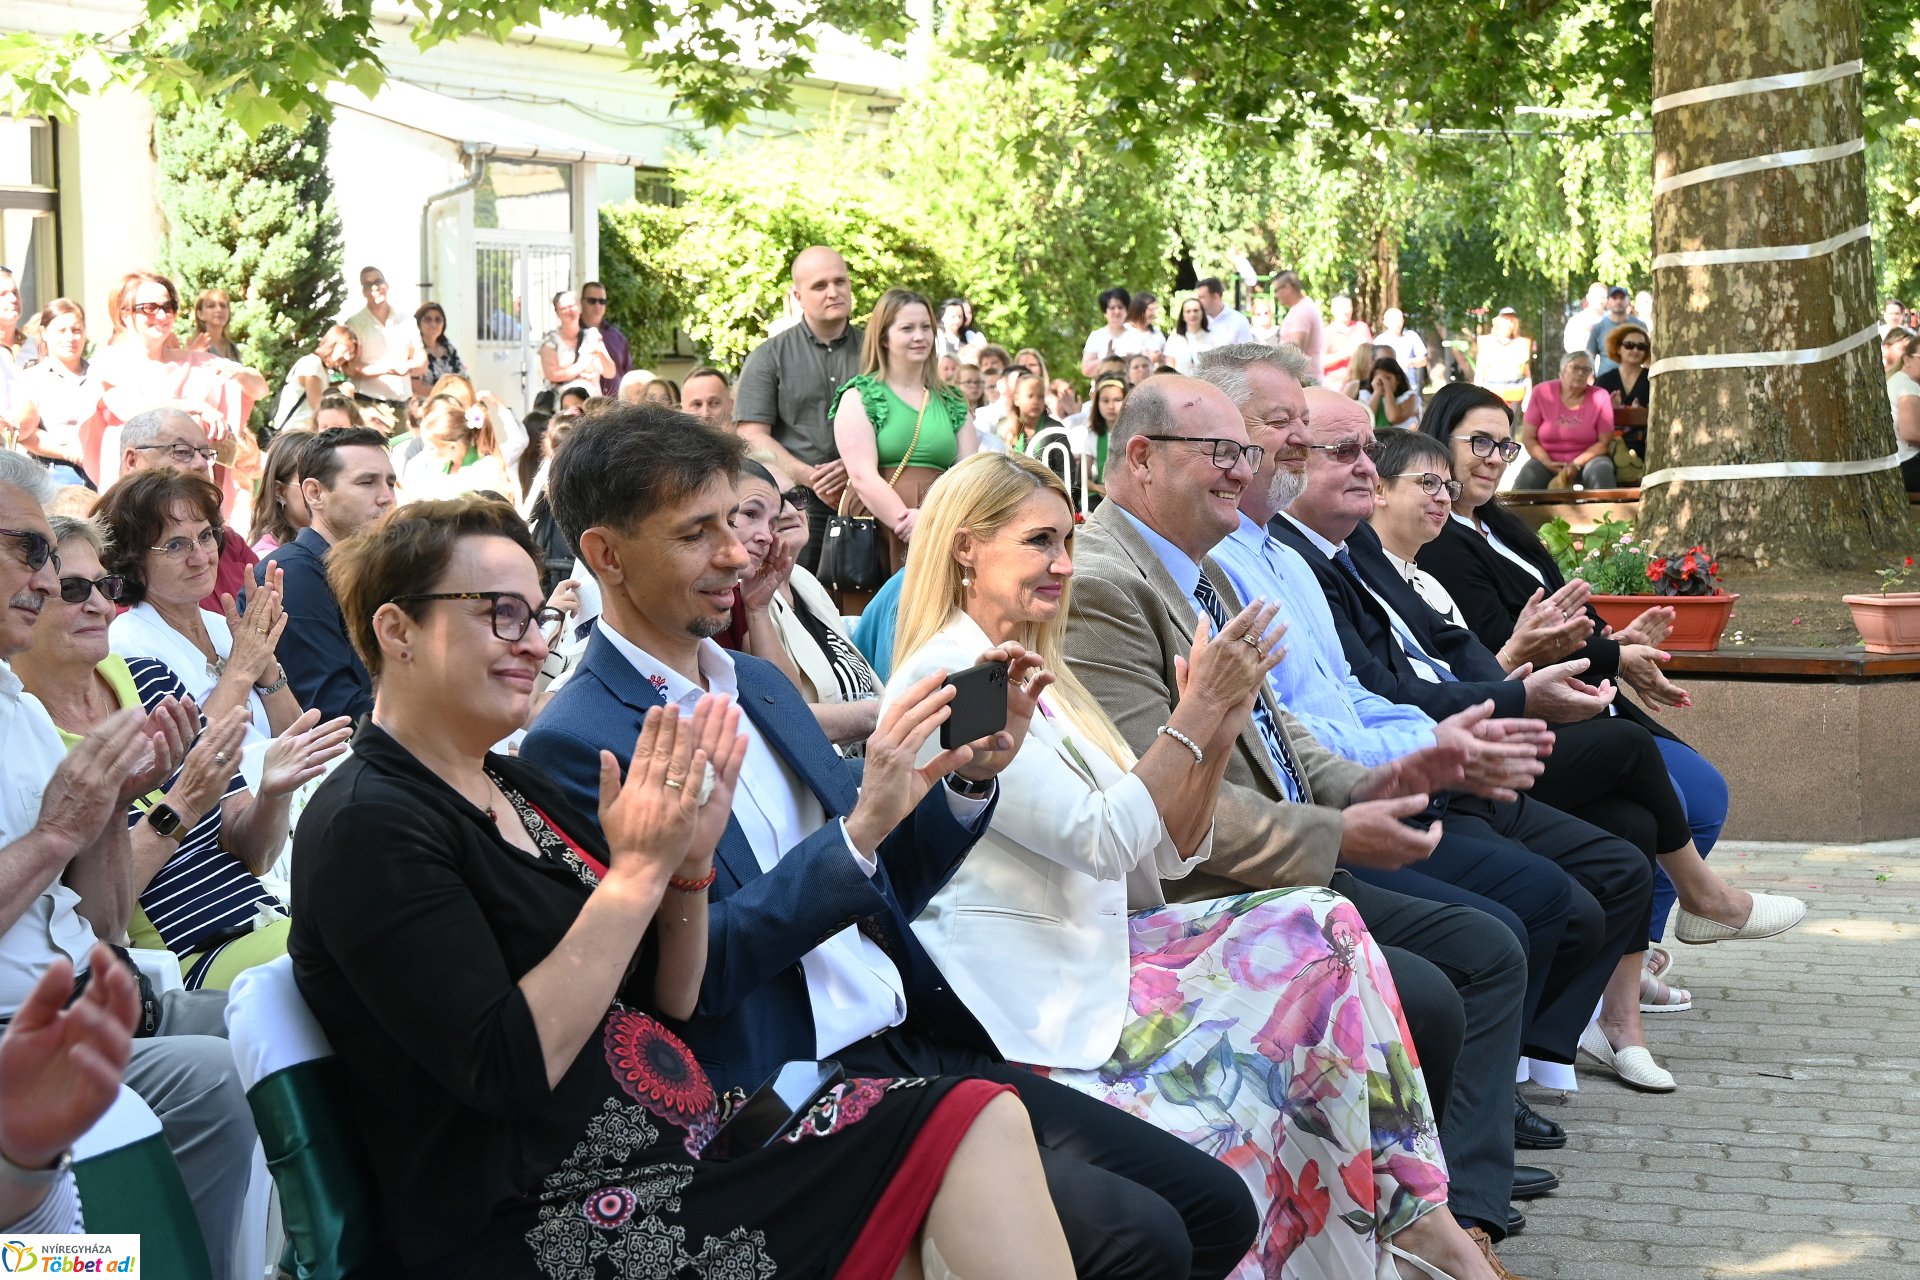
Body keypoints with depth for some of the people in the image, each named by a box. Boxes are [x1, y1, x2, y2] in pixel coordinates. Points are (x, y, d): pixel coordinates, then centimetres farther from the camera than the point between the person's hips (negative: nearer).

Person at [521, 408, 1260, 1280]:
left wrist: (965, 782, 2)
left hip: (921, 1041, 8)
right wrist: (862, 826, -23)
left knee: (1216, 1206, -1)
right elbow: (689, 967, -17)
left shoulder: (758, 685, 16)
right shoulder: (578, 744, -9)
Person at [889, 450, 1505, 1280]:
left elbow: (1170, 852, 11)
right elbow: (1102, 840, -19)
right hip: (1032, 1002, -9)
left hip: (1099, 955, 9)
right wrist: (1198, 710, -16)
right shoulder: (952, 678, -12)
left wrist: (1218, 727, -4)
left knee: (1320, 926, -6)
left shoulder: (1037, 676, 18)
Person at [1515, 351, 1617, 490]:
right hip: (1547, 460, 0)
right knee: (1525, 480, -29)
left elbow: (1604, 442, -4)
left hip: (1587, 458, 0)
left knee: (1601, 472, -33)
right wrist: (1548, 464, -16)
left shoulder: (1600, 397, -4)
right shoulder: (1542, 393, -3)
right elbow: (1528, 438, -1)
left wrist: (1576, 465, -17)